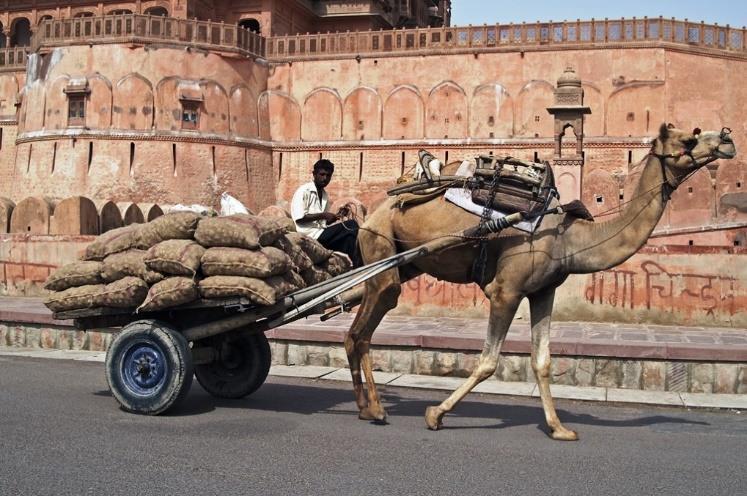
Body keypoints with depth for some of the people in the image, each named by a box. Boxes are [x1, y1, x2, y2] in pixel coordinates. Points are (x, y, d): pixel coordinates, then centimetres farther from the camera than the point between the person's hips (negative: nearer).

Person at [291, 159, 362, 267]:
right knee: (351, 225, -19)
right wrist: (322, 215, -16)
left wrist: (337, 216, 0)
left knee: (349, 238, -19)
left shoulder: (325, 196, 19)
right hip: (311, 235, -7)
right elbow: (299, 218, -13)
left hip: (323, 235, 7)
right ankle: (357, 269, -14)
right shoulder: (303, 191, -4)